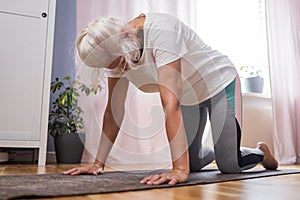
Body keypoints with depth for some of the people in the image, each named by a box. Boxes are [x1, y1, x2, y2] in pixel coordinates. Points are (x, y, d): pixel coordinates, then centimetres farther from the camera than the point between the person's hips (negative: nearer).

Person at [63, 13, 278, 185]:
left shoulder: (160, 31, -36)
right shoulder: (113, 52, -15)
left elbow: (171, 102, -44)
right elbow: (114, 110, -12)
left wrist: (180, 169, -46)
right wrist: (98, 163, -15)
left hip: (218, 83, -5)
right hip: (187, 95, 6)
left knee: (229, 166, -9)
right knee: (193, 163, 6)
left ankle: (262, 152, 26)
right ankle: (214, 152, 42)